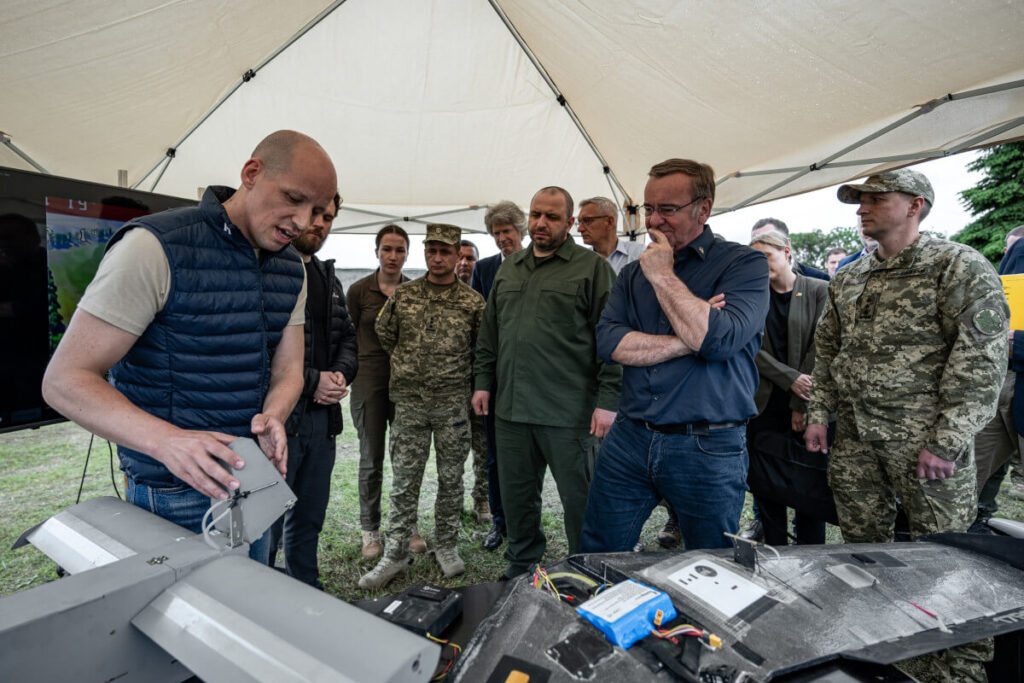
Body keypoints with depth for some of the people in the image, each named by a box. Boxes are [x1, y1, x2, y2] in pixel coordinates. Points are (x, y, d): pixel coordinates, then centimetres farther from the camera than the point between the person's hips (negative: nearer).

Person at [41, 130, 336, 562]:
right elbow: (64, 380, -17)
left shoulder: (292, 270, 3)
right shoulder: (155, 247, -18)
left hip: (253, 482, 7)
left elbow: (288, 369, 4)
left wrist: (272, 418, -19)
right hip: (177, 495, -6)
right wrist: (167, 441, -33)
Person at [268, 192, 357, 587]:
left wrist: (341, 374, -2)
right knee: (266, 524, 4)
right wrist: (311, 381, -16)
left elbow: (347, 336, 18)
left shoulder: (328, 277, 16)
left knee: (309, 518, 19)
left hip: (322, 417, 8)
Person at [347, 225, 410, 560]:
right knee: (371, 459, 7)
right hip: (370, 379, -1)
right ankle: (370, 530, 23)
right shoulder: (359, 290, -1)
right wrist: (356, 369, 3)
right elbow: (350, 335, 6)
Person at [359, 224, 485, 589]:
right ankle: (395, 554, 20)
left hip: (454, 404, 0)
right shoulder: (402, 295, 3)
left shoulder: (473, 302, -1)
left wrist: (459, 377, 8)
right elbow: (384, 334, 14)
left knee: (451, 479, 10)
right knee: (404, 480, 6)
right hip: (409, 402, 1)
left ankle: (446, 546, 28)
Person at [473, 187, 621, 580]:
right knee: (516, 496, 17)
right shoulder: (508, 269, 16)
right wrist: (483, 381, 14)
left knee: (579, 499, 8)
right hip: (510, 408, 6)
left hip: (569, 413, -5)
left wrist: (608, 399, -13)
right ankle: (521, 566, 38)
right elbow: (490, 332, 20)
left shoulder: (592, 267, -3)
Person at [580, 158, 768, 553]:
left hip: (709, 449, -3)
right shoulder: (634, 272, 10)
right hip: (629, 438, 4)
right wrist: (684, 342, -14)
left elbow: (719, 339, -21)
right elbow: (608, 343, -4)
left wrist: (663, 276, -13)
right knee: (596, 560, 13)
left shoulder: (744, 263, -3)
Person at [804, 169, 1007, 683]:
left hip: (923, 441, -5)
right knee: (862, 542, 16)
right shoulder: (848, 279, 12)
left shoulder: (960, 268, -7)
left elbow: (982, 361, -12)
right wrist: (818, 414, 9)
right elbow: (827, 351, 16)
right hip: (854, 438, 6)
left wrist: (947, 440, -17)